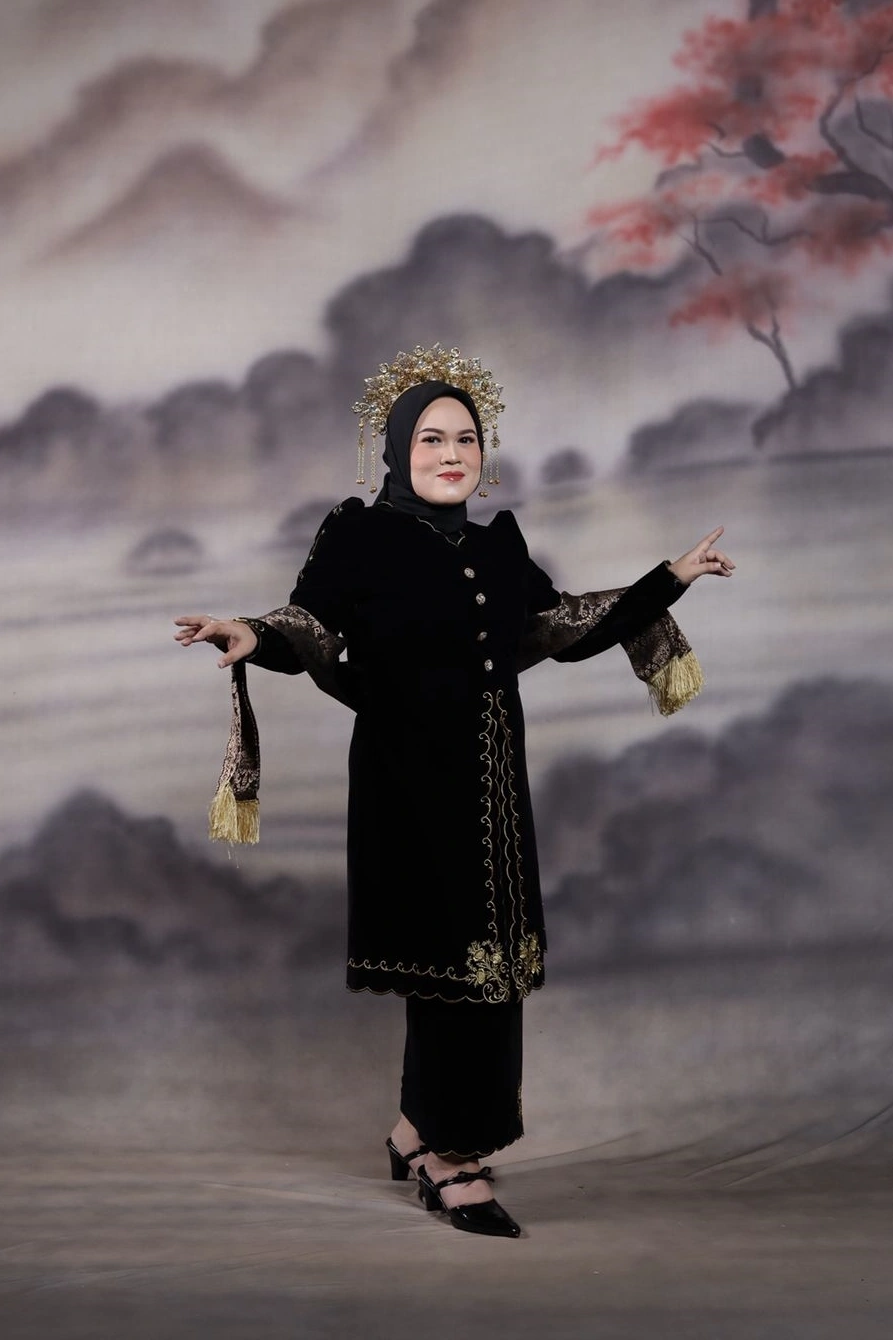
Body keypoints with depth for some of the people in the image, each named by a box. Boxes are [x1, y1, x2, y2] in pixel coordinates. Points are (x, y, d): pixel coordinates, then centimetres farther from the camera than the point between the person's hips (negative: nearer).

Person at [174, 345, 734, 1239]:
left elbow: (566, 630, 18)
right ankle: (452, 1161, 9)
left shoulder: (500, 544, 10)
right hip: (407, 781, -6)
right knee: (456, 961, -5)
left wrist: (670, 580, 20)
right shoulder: (359, 536, -5)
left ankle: (421, 1132, 27)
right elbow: (311, 628, -14)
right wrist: (253, 639, -35)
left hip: (490, 787, 6)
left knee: (480, 960, 9)